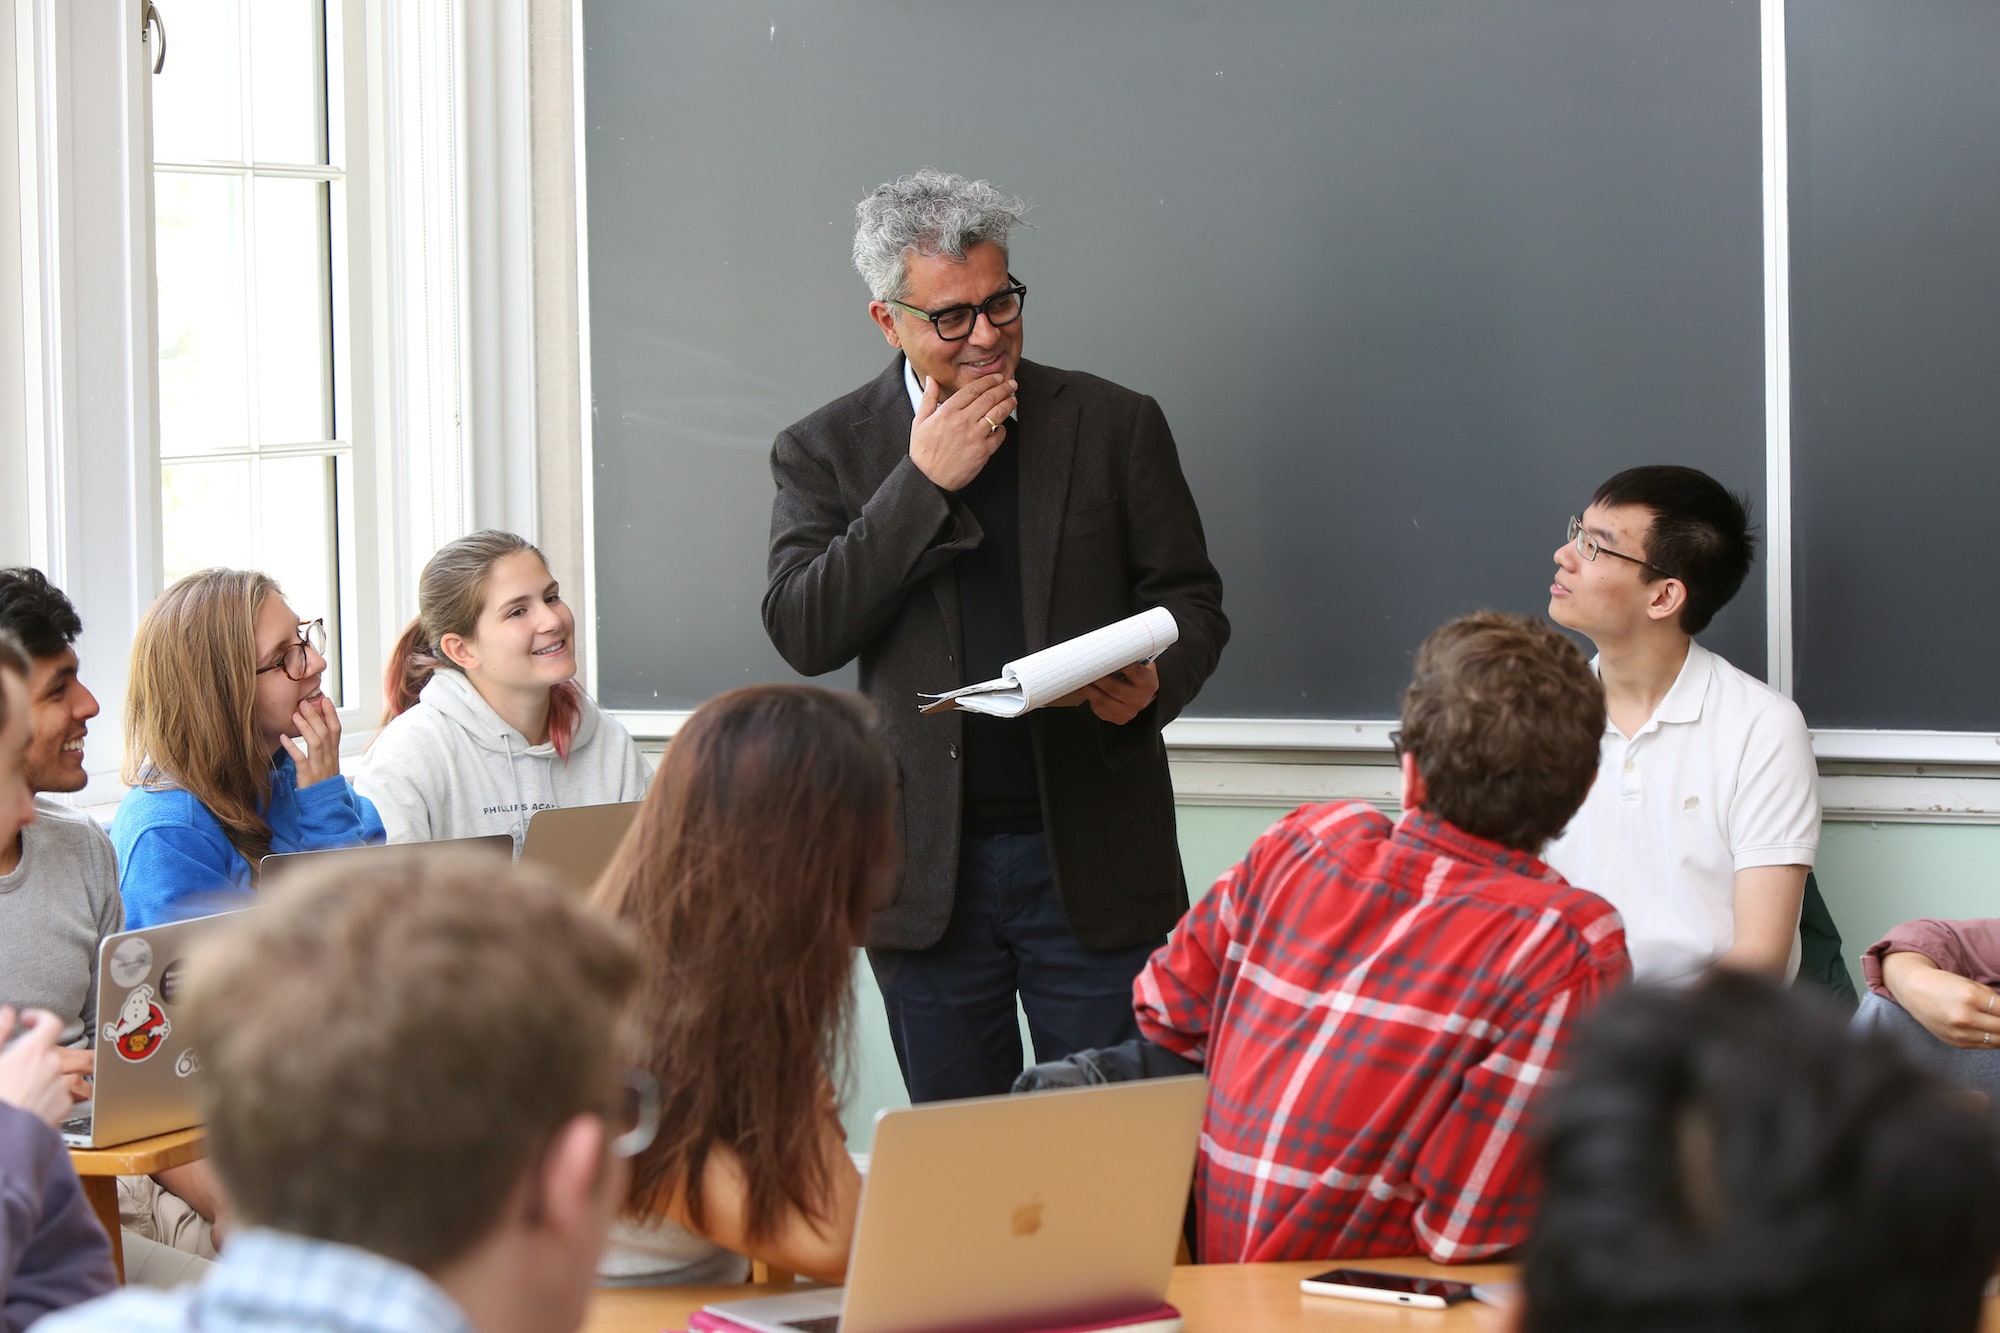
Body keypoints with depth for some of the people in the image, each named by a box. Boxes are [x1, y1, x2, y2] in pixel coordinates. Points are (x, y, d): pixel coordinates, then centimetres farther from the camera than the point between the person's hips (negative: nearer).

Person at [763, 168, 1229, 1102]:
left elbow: (1191, 600, 8)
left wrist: (1155, 683, -15)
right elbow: (801, 633, -7)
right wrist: (924, 483, -11)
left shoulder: (1115, 425, 5)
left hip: (1091, 860, 0)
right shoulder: (825, 453, 5)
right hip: (926, 875, 1)